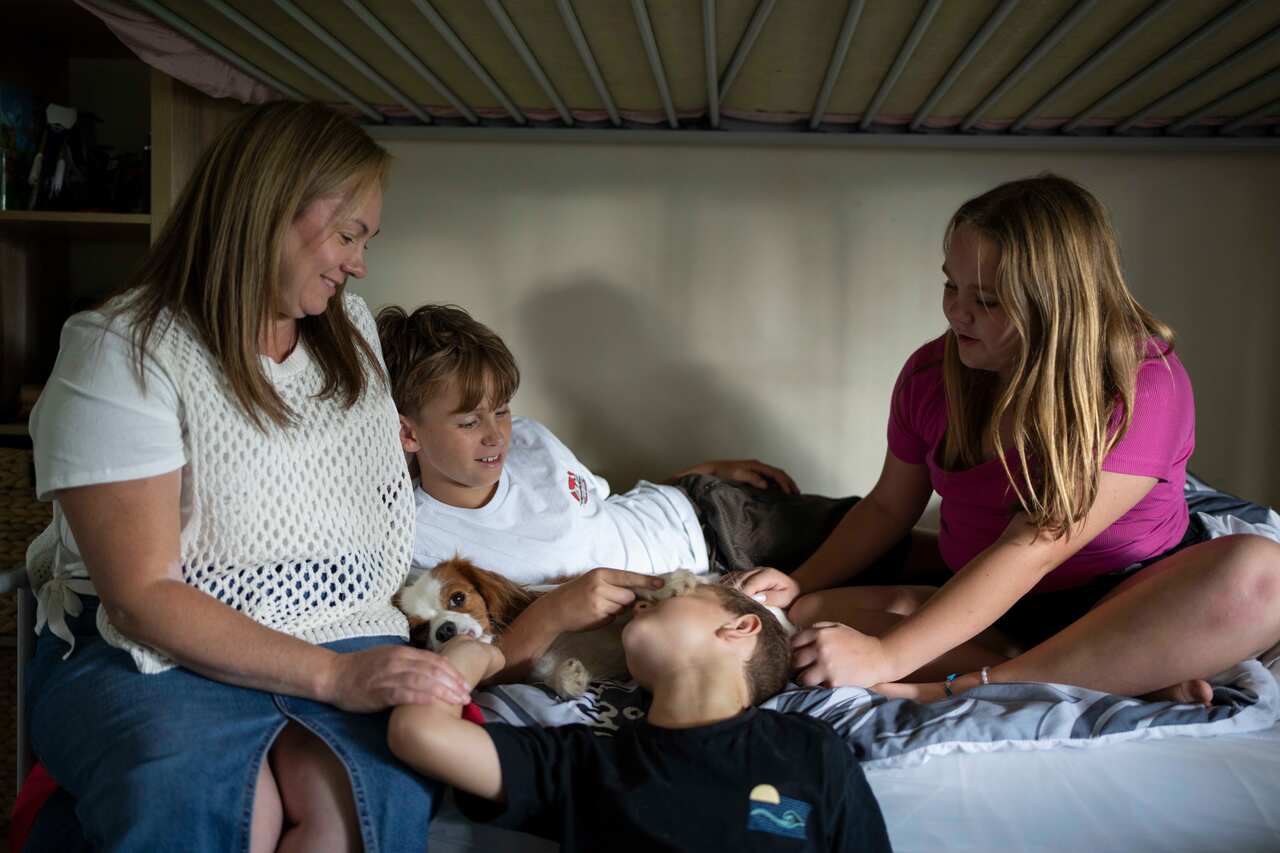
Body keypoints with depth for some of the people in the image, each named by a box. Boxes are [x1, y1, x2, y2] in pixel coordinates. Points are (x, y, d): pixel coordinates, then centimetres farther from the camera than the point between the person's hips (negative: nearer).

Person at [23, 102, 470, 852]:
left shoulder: (353, 328, 11)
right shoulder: (123, 352, -10)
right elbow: (142, 596, -16)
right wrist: (333, 677, -23)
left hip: (348, 650, 5)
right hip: (152, 656, -4)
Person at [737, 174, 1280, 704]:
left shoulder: (1143, 384, -18)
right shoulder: (930, 373, -1)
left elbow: (1030, 550, -26)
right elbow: (888, 507, 11)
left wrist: (886, 657, -32)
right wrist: (800, 584, -6)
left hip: (1118, 601, -4)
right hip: (975, 605, 4)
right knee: (809, 618, -21)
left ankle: (964, 688, -33)